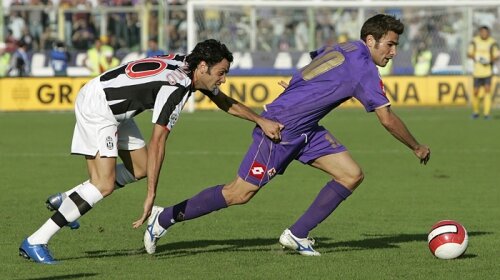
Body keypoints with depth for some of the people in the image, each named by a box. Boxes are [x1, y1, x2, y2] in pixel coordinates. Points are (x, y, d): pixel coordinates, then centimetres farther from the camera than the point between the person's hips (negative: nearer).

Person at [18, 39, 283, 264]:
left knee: (140, 168, 14)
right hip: (95, 107, -10)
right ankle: (35, 242, -17)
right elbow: (157, 143, -28)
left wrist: (262, 120, 13)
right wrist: (151, 196, -27)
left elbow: (226, 103, 19)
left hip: (113, 109, 10)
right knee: (104, 185, -17)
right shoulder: (176, 88, -27)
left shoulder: (190, 68, 1)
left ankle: (64, 199, 20)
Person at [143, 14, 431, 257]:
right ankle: (164, 217, 10)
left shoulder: (342, 49, 7)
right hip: (280, 129, -10)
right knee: (240, 193, -5)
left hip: (306, 130, 10)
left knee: (352, 175, 0)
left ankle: (297, 235, 4)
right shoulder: (363, 68, -20)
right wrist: (417, 148, -6)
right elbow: (388, 119, -18)